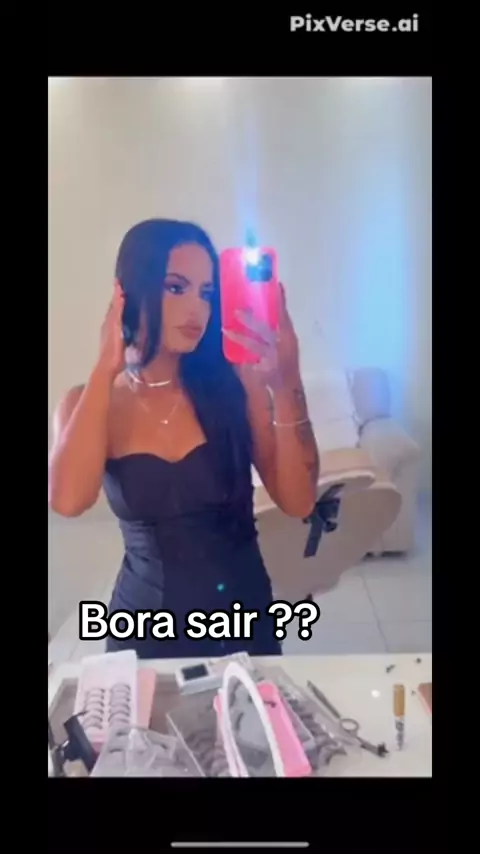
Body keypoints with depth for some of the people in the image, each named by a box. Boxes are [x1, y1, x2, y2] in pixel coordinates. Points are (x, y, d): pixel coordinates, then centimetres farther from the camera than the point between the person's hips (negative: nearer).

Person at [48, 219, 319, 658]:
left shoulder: (235, 383, -9)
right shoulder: (88, 404, -7)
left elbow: (298, 502, -14)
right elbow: (68, 501, -27)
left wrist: (287, 387, -25)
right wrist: (105, 367, -21)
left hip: (246, 615, 1)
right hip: (148, 625, 0)